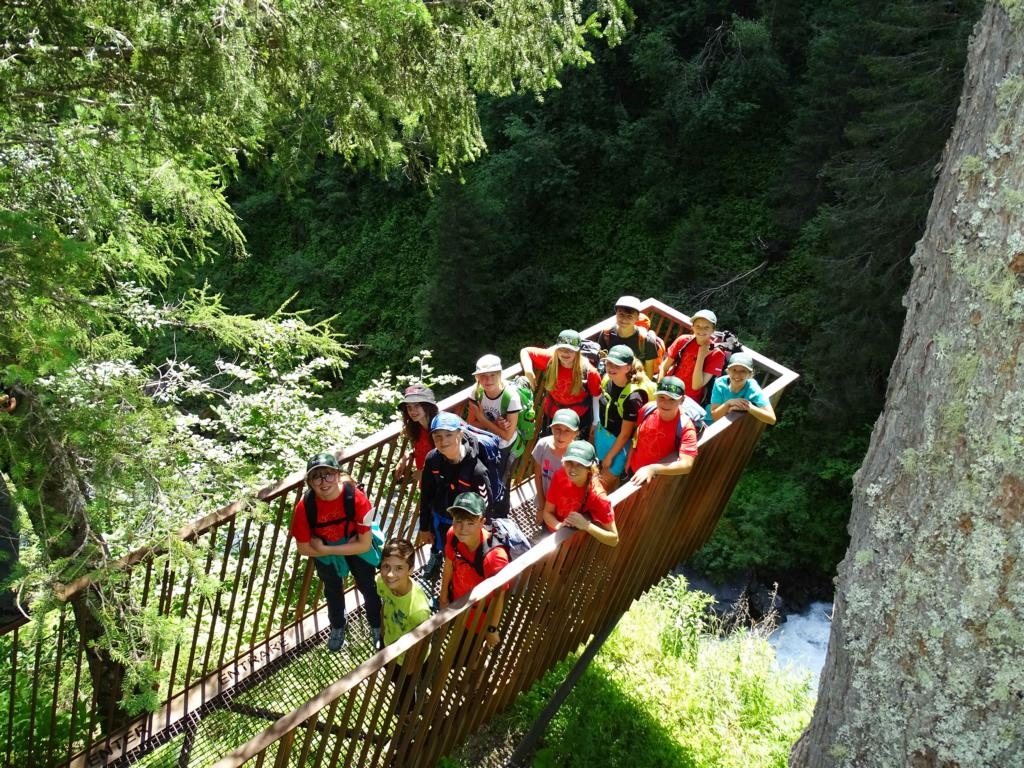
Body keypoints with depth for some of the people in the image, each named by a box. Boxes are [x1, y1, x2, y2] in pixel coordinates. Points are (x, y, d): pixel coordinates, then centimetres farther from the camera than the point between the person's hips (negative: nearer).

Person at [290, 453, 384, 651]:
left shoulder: (357, 498, -37)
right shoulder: (305, 506, -33)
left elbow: (365, 545, -29)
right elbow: (304, 548, -19)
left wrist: (325, 549, -30)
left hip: (357, 549, -1)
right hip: (324, 553, 1)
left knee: (368, 587, 22)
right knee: (333, 591, 28)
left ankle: (377, 627, 52)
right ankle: (337, 626, 58)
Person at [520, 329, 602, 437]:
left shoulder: (588, 372, -25)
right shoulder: (550, 359, -21)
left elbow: (597, 396, -12)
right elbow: (525, 351, -9)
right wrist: (528, 370, -27)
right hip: (552, 416, 2)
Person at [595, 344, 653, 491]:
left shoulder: (633, 396, -31)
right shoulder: (607, 380, -13)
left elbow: (625, 434, -21)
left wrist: (609, 456, -11)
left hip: (619, 442, -6)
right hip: (602, 433, 6)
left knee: (606, 484, 10)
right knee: (608, 474, 23)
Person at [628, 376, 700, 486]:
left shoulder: (685, 427, -30)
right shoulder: (648, 409, -17)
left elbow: (687, 465, -37)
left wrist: (653, 469, -45)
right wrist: (629, 458, 3)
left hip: (658, 480, -4)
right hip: (633, 470, 4)